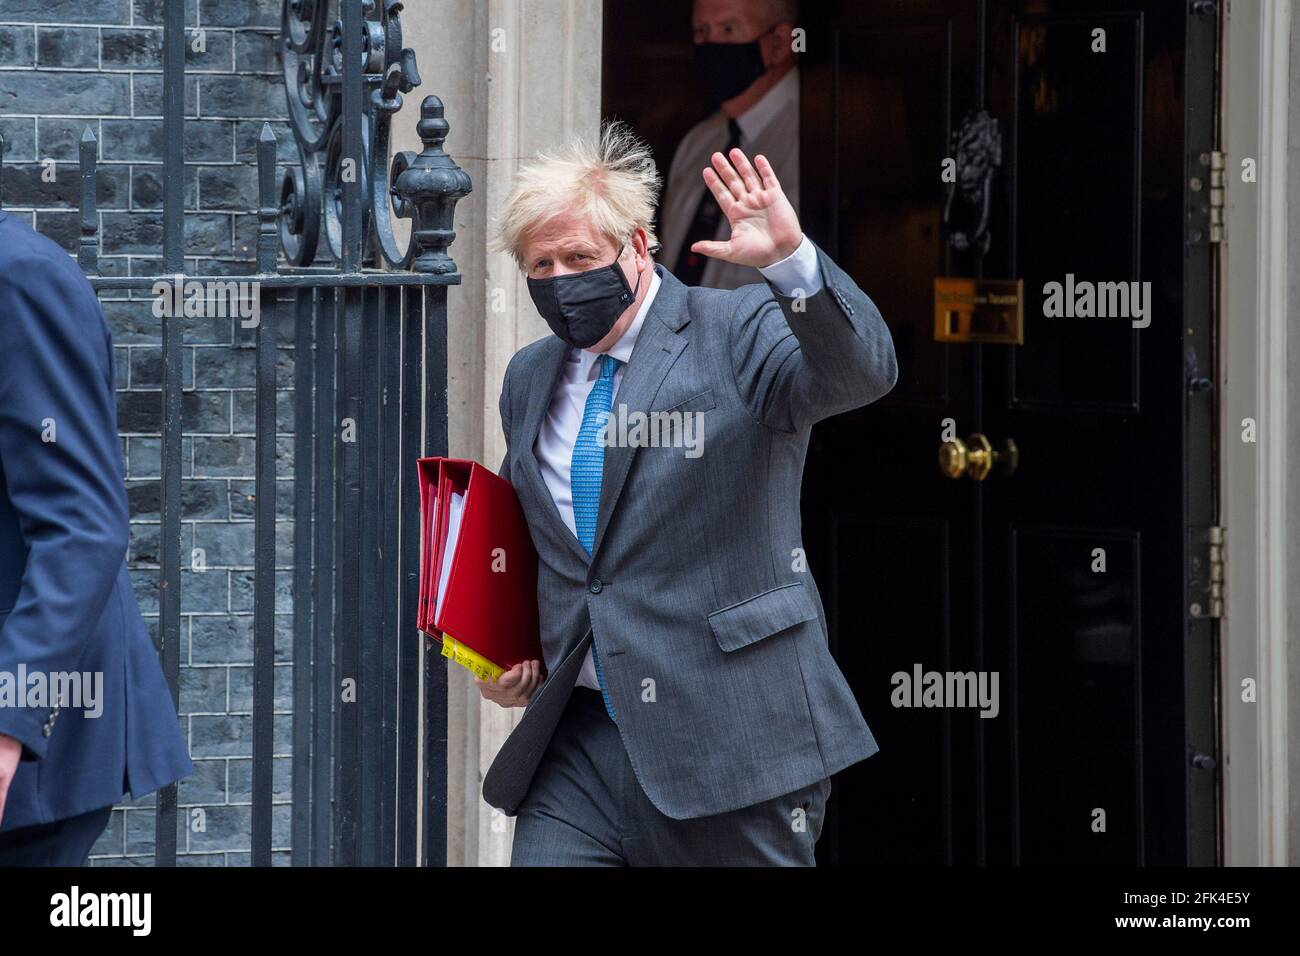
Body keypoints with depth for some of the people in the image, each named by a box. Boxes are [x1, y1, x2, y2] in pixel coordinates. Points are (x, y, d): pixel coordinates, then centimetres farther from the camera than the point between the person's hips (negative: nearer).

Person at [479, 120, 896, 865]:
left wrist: (790, 260, -40)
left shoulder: (736, 334, -4)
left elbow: (861, 372, -24)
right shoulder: (530, 379, 15)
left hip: (729, 739, -5)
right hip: (579, 742, 5)